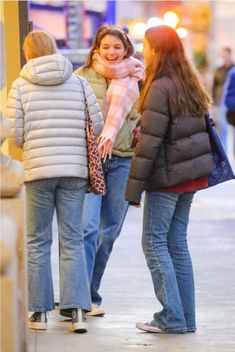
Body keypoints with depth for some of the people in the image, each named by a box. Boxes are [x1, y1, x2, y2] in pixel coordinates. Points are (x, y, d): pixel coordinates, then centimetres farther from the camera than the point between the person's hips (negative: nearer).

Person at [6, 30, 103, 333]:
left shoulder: (20, 86, -1)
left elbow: (14, 134, -4)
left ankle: (40, 312, 10)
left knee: (38, 241, 9)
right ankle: (78, 311, -1)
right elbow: (97, 126, 2)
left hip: (38, 171, -1)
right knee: (72, 240, 7)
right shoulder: (79, 83, 4)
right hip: (74, 171, 1)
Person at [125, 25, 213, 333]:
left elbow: (150, 142, -18)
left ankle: (172, 317, -3)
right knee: (177, 242, 12)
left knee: (154, 242, 0)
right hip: (191, 175, 8)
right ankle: (185, 317, 13)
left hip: (167, 176, -8)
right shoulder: (189, 83, 11)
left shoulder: (160, 88, -15)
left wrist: (134, 187, -15)